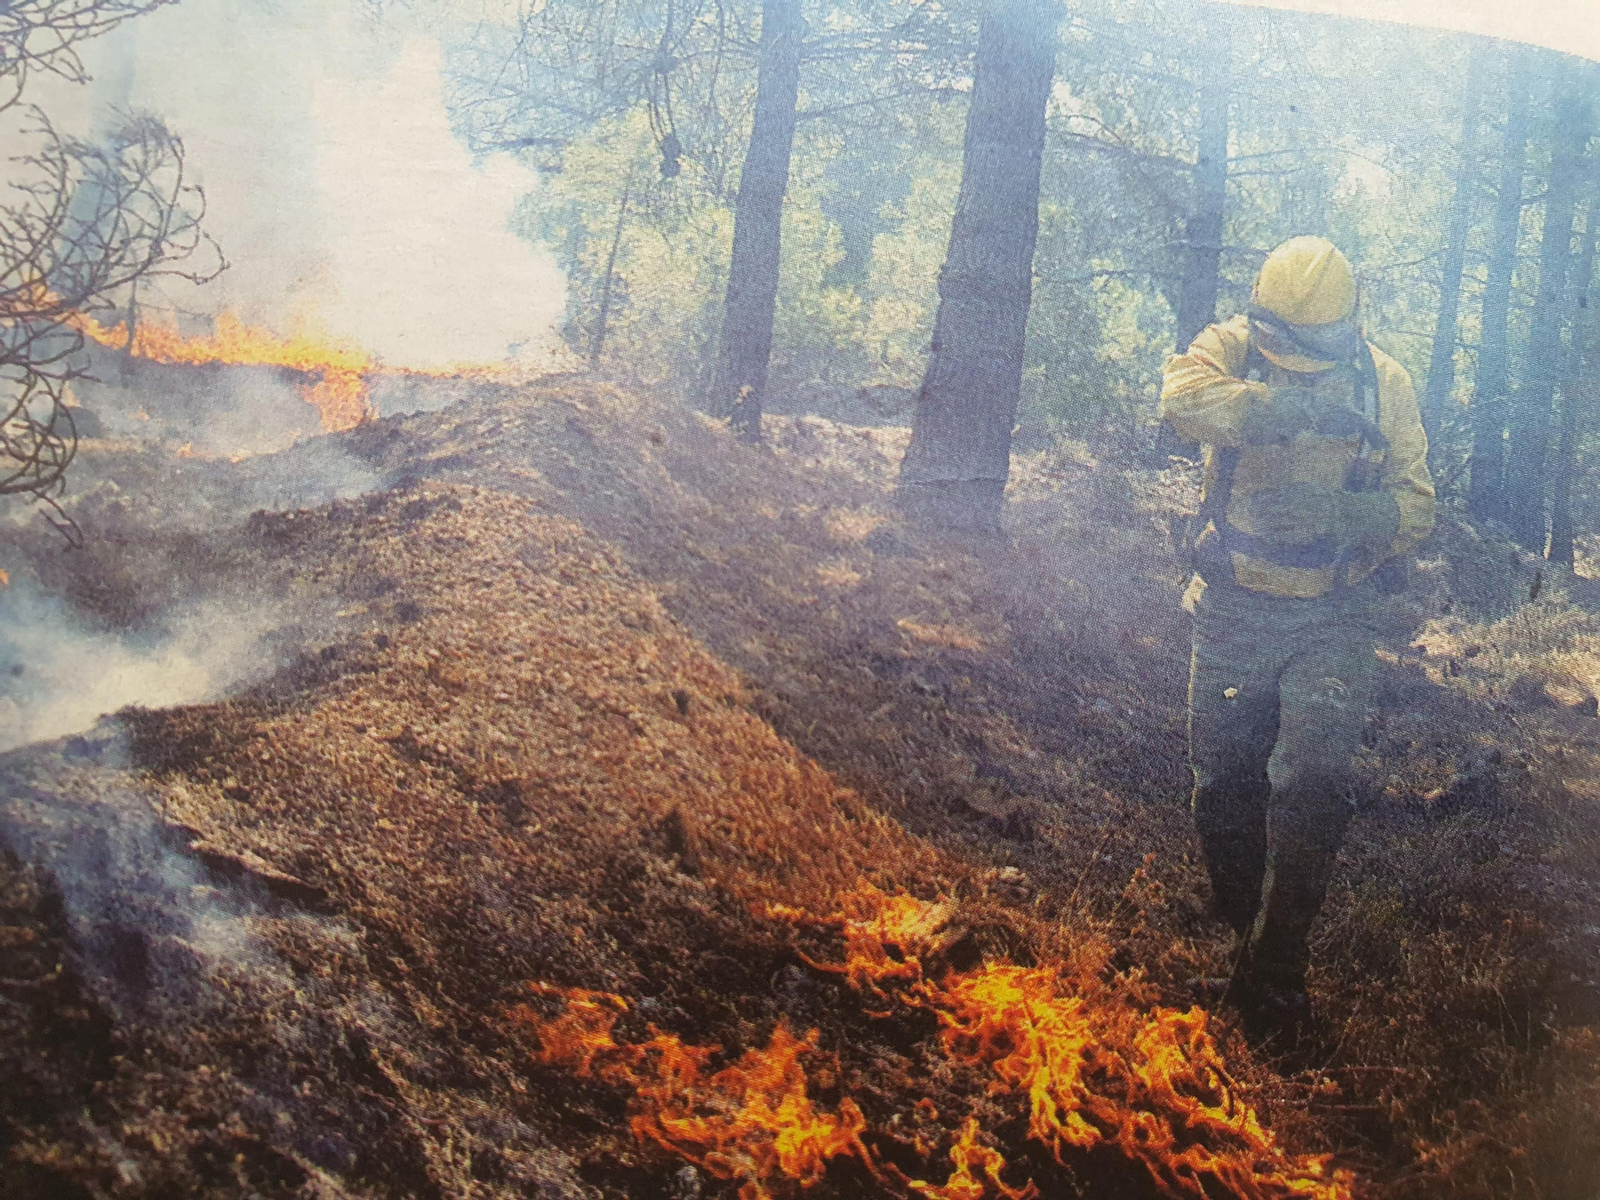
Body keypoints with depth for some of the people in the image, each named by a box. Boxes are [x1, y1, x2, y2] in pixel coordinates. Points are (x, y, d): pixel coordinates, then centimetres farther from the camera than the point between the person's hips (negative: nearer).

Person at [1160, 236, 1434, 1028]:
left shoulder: (1384, 383, -4)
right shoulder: (1232, 349, -7)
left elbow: (1415, 507, -8)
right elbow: (1183, 396, -31)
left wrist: (1358, 512, -30)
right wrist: (1287, 405, -41)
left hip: (1333, 620, -1)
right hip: (1234, 611, 1)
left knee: (1312, 780, -13)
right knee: (1223, 784, 9)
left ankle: (1272, 970, -2)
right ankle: (1241, 923, 33)